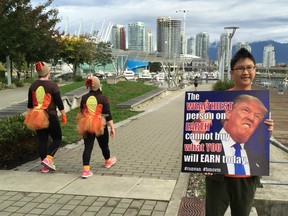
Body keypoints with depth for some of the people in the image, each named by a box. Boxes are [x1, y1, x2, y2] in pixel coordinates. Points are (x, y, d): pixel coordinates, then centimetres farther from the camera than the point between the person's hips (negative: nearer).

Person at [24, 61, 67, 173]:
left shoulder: (33, 85, 5)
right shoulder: (52, 85, -10)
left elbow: (30, 103, 11)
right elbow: (59, 102, -8)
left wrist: (28, 116, 20)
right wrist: (63, 115, 2)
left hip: (37, 116, 5)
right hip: (50, 116, -5)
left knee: (42, 140, 11)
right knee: (57, 139, 9)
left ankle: (45, 166, 15)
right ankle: (48, 159, -11)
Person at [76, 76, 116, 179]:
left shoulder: (84, 98, -1)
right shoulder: (103, 98, -11)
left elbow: (82, 112, 10)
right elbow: (108, 114, -11)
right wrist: (112, 127, -6)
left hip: (87, 126, 2)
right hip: (100, 126, -2)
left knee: (88, 147, 3)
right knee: (104, 145, 19)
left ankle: (86, 170, -6)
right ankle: (108, 161, 44)